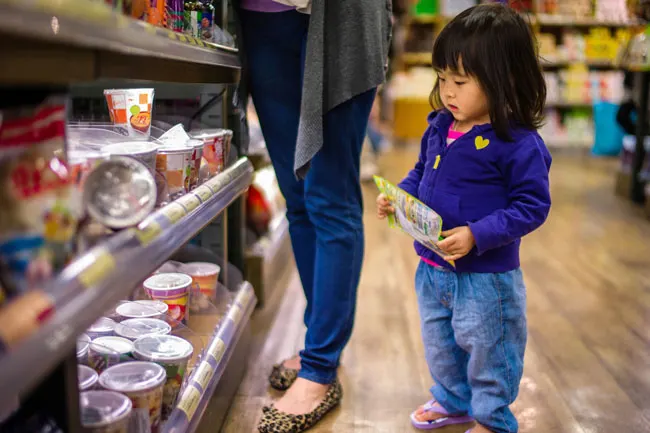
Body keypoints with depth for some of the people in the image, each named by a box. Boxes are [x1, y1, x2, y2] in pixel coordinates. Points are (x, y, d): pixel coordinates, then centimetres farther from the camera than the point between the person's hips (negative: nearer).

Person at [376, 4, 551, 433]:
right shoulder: (439, 127, -1)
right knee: (439, 343, 25)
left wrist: (477, 235, -28)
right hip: (432, 269, 7)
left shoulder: (519, 144, -22)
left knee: (487, 350, 14)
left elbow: (531, 206, -20)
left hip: (486, 275, -7)